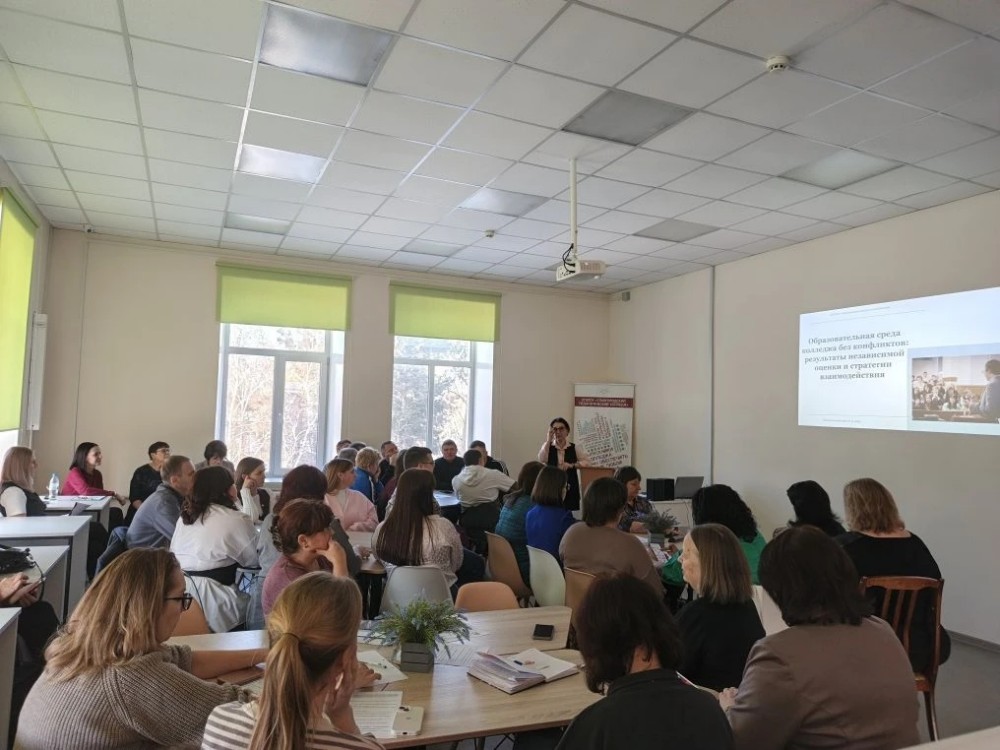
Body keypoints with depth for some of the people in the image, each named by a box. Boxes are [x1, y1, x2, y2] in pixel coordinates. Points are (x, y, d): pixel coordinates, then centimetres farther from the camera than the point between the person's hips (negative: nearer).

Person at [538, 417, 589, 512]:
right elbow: (541, 459, -13)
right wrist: (548, 440, -17)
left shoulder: (575, 448, 7)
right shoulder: (548, 447, 5)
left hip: (570, 487, 1)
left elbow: (587, 461, 3)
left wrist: (571, 465, -11)